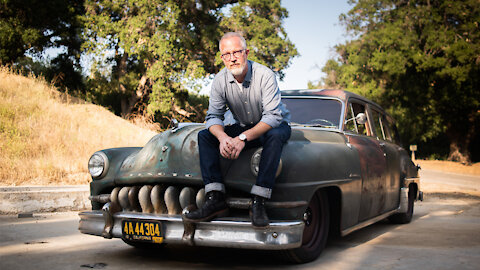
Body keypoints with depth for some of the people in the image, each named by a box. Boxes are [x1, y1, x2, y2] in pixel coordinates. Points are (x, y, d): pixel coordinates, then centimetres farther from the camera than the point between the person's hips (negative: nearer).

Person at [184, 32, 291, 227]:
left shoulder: (264, 75, -23)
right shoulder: (220, 80, -10)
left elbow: (273, 117, -29)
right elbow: (213, 116, -8)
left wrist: (243, 138, -39)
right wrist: (222, 137, -31)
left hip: (275, 126, -4)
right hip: (243, 127, 5)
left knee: (274, 136, -39)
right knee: (204, 136, -14)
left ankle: (258, 202, -37)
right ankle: (215, 199, -25)